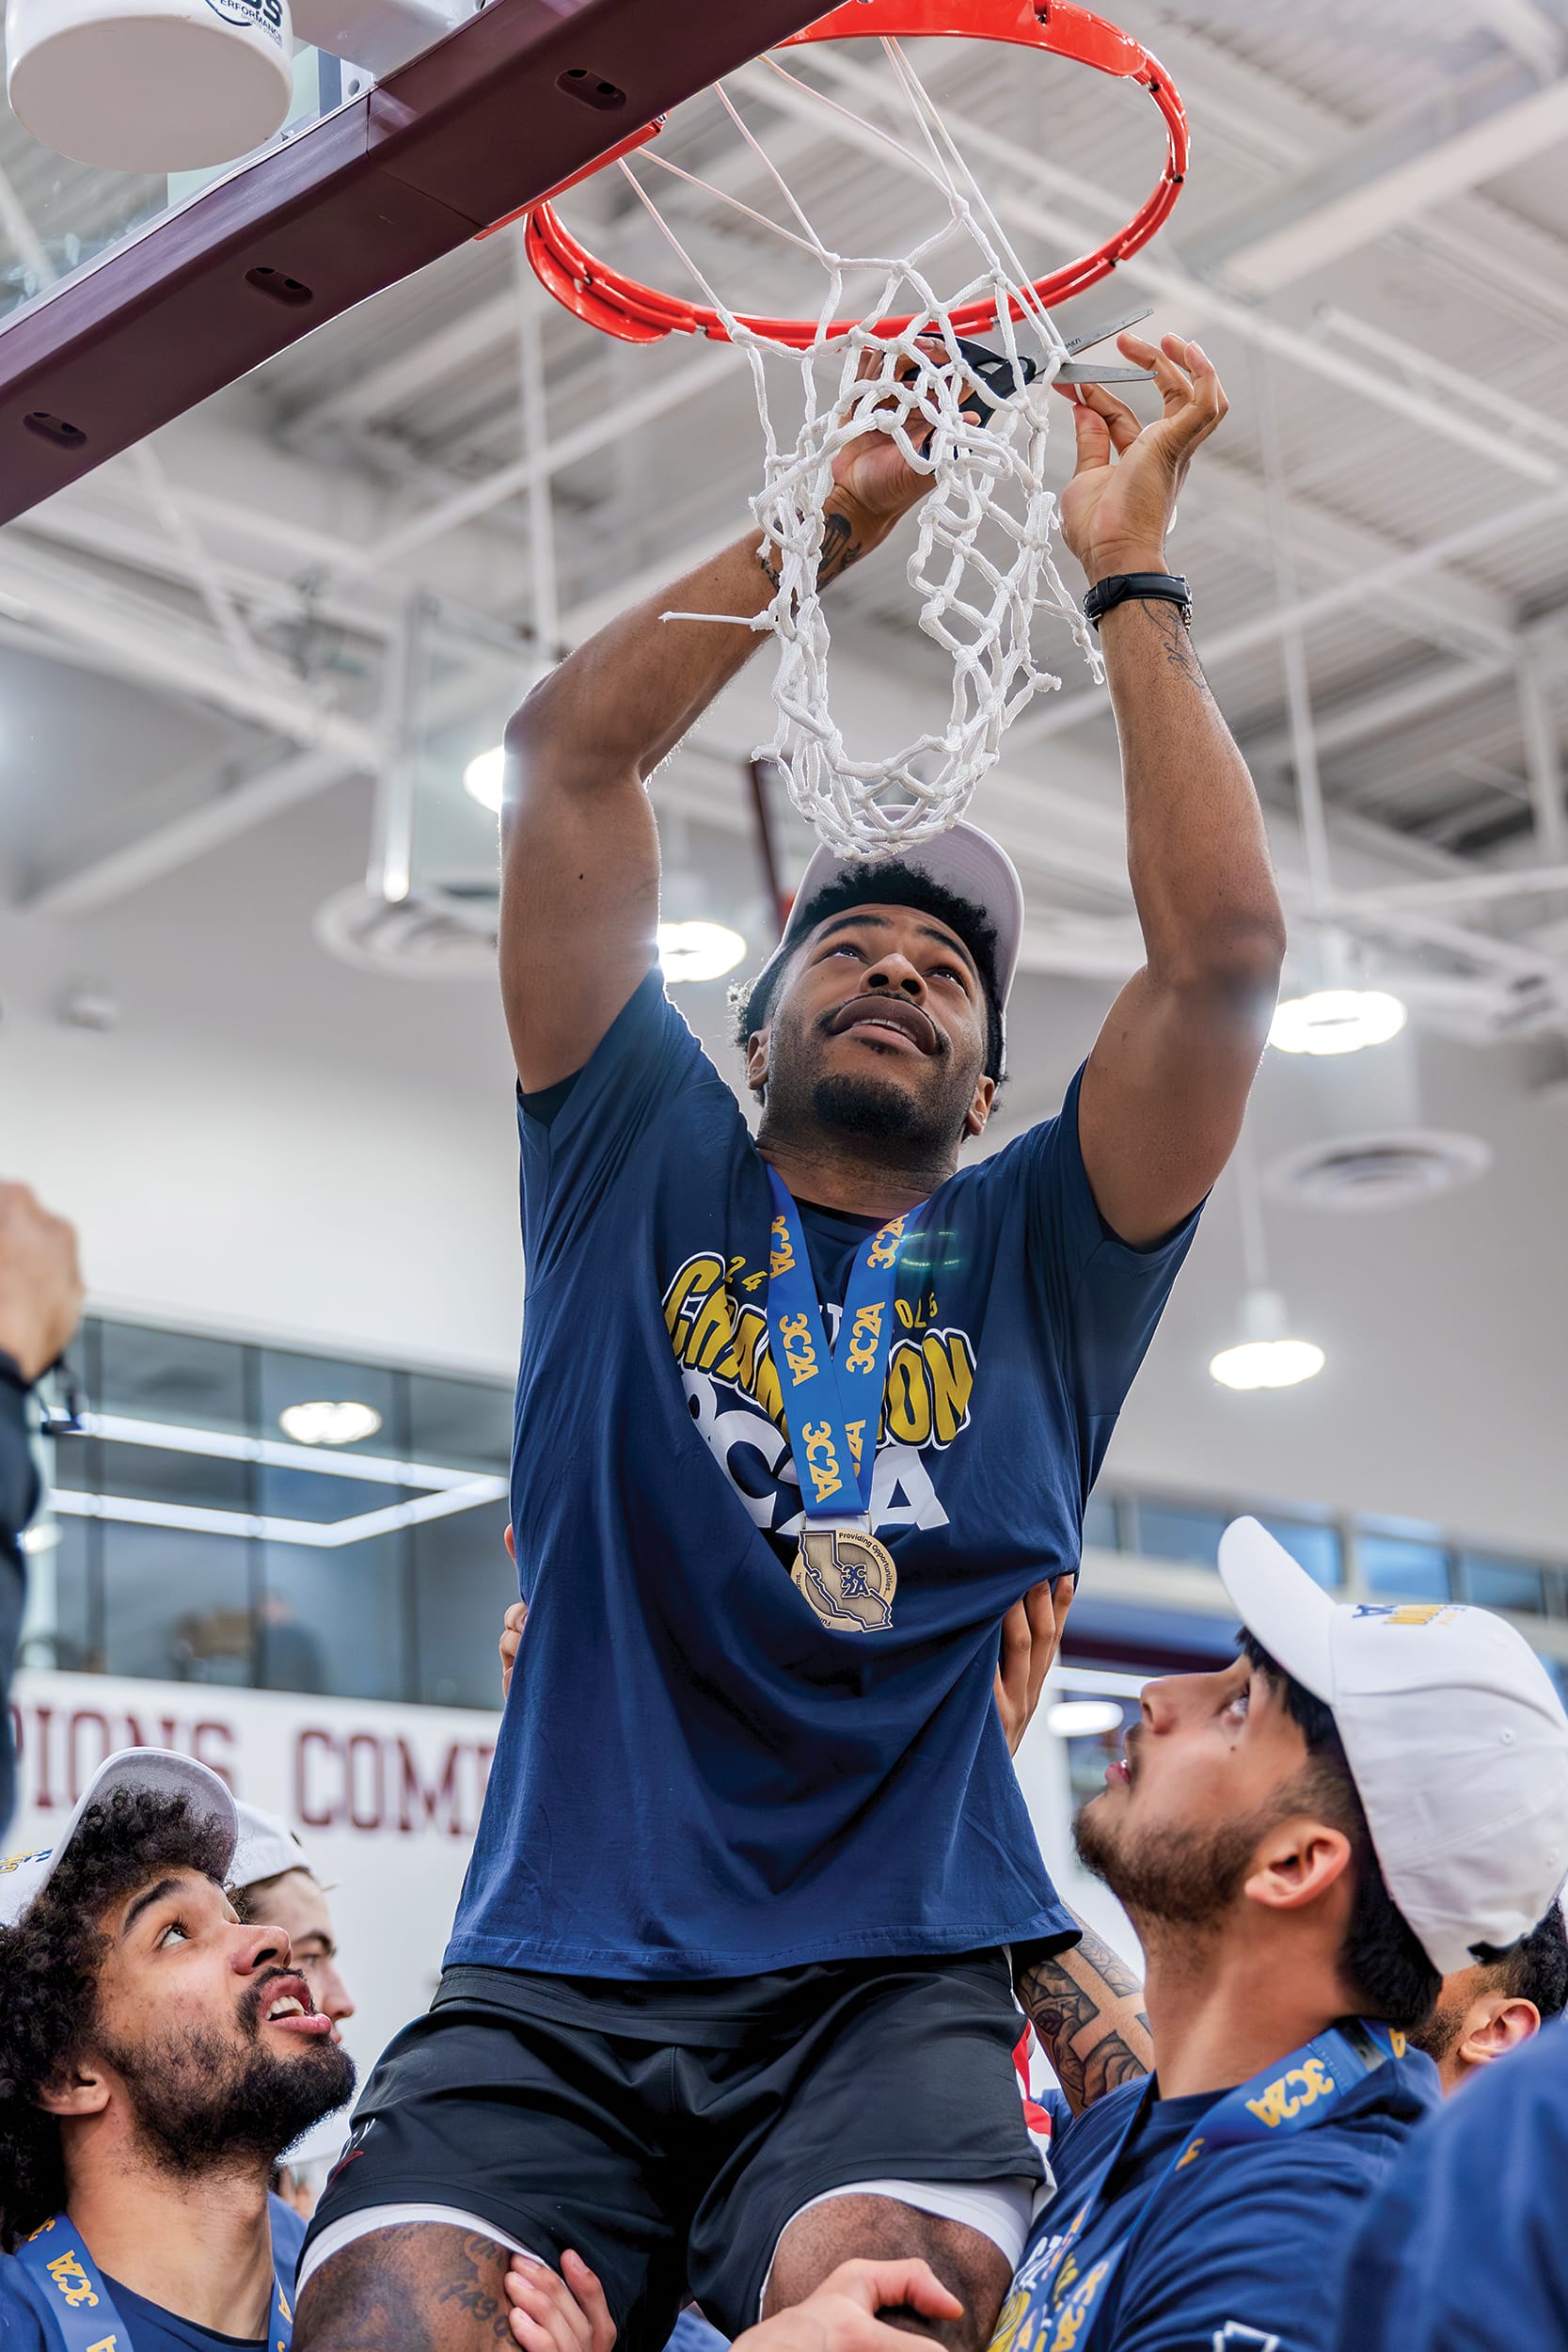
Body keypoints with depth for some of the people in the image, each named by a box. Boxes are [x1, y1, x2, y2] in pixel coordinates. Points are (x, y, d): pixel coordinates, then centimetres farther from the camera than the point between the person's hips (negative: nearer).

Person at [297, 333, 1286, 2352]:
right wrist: (833, 516, 9)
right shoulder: (645, 1171, 16)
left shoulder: (1035, 1257, 16)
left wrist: (1128, 576, 7)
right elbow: (568, 757, 8)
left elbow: (1224, 953, 3)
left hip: (892, 1986, 1)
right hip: (556, 1977, 0)